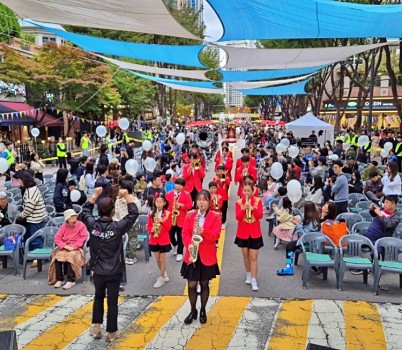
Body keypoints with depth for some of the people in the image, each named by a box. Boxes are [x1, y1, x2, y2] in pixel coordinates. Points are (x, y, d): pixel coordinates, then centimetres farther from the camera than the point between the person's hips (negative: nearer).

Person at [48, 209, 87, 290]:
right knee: (57, 256, -25)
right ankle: (59, 279, -15)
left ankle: (71, 280, -27)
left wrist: (74, 247, -19)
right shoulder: (64, 226, 6)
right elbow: (57, 238, 0)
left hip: (76, 248, -3)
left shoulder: (81, 225, -2)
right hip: (64, 247, 3)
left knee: (70, 256, -34)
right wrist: (65, 246, -16)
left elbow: (83, 238, -9)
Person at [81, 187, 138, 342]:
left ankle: (96, 327, 29)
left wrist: (95, 195, 14)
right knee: (112, 302, 8)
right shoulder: (117, 227, -17)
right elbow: (134, 213, -6)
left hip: (97, 271, 3)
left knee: (98, 297, 25)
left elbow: (85, 211, 11)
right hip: (114, 273, -3)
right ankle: (111, 332, 18)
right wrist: (126, 196, -1)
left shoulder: (92, 224, -10)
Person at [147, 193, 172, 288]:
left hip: (164, 240, -3)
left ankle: (161, 278, 14)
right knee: (157, 259, 12)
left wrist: (162, 221, -22)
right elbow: (148, 226, 5)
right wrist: (152, 229, -16)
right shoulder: (151, 213, 1)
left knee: (162, 259, 3)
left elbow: (168, 227, -9)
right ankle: (164, 274, 34)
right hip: (154, 239, 4)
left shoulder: (167, 213, -7)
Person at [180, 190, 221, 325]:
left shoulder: (215, 217, -3)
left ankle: (203, 311, 29)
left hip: (207, 256, -1)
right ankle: (193, 310, 25)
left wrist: (204, 232, -28)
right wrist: (189, 244, -18)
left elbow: (216, 235, -12)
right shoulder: (190, 215, 3)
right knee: (191, 285, 5)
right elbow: (185, 233, -1)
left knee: (204, 284, 12)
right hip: (191, 255, 2)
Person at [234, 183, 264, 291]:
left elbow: (260, 215, -12)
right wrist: (244, 209, -30)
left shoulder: (257, 201, -4)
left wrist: (253, 208, -28)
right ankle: (248, 275, 32)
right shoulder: (239, 202, -5)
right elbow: (238, 217, -14)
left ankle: (254, 280, 0)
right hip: (243, 233, 1)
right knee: (246, 256, 14)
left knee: (253, 257, -3)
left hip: (255, 233, -1)